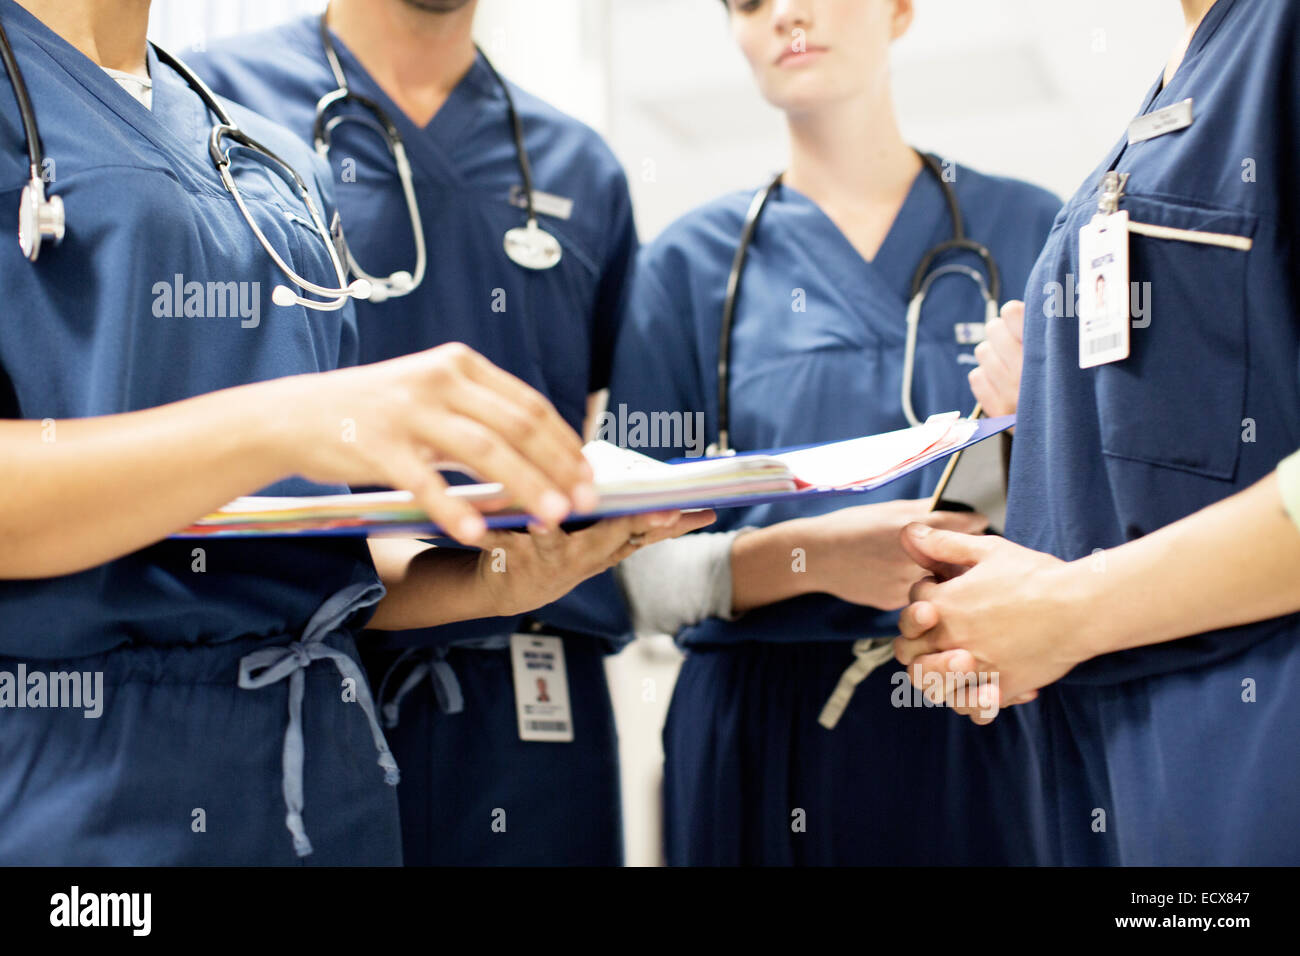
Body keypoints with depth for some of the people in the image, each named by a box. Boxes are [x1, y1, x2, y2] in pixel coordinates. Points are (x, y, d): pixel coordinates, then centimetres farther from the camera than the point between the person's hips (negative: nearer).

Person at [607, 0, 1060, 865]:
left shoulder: (1029, 229, 3)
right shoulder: (692, 261, 2)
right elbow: (643, 568, -2)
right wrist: (809, 555, -20)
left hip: (992, 727, 1)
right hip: (770, 744, 0)